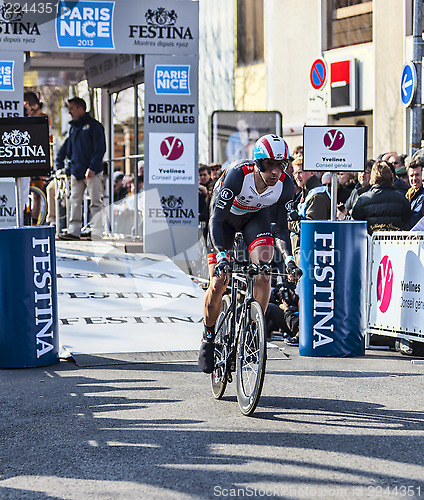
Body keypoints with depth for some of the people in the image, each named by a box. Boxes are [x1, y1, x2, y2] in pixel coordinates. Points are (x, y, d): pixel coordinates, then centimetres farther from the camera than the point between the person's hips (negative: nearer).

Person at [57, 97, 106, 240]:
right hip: (76, 172, 7)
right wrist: (60, 160, 16)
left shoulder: (94, 125, -4)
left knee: (95, 203, -4)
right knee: (75, 201, 6)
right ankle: (73, 231, 9)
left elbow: (100, 149, -10)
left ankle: (97, 233, -4)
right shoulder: (73, 127, 17)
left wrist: (93, 168, -18)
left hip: (92, 172, -7)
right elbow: (68, 148, 25)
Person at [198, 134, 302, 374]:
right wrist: (221, 256, -51)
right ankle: (209, 336, 15)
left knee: (263, 274, -23)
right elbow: (216, 220, -38)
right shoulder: (238, 174, -38)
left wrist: (289, 258, -33)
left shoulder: (286, 185, -28)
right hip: (226, 216, -2)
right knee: (218, 284, -8)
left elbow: (283, 228, -16)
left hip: (256, 216, 2)